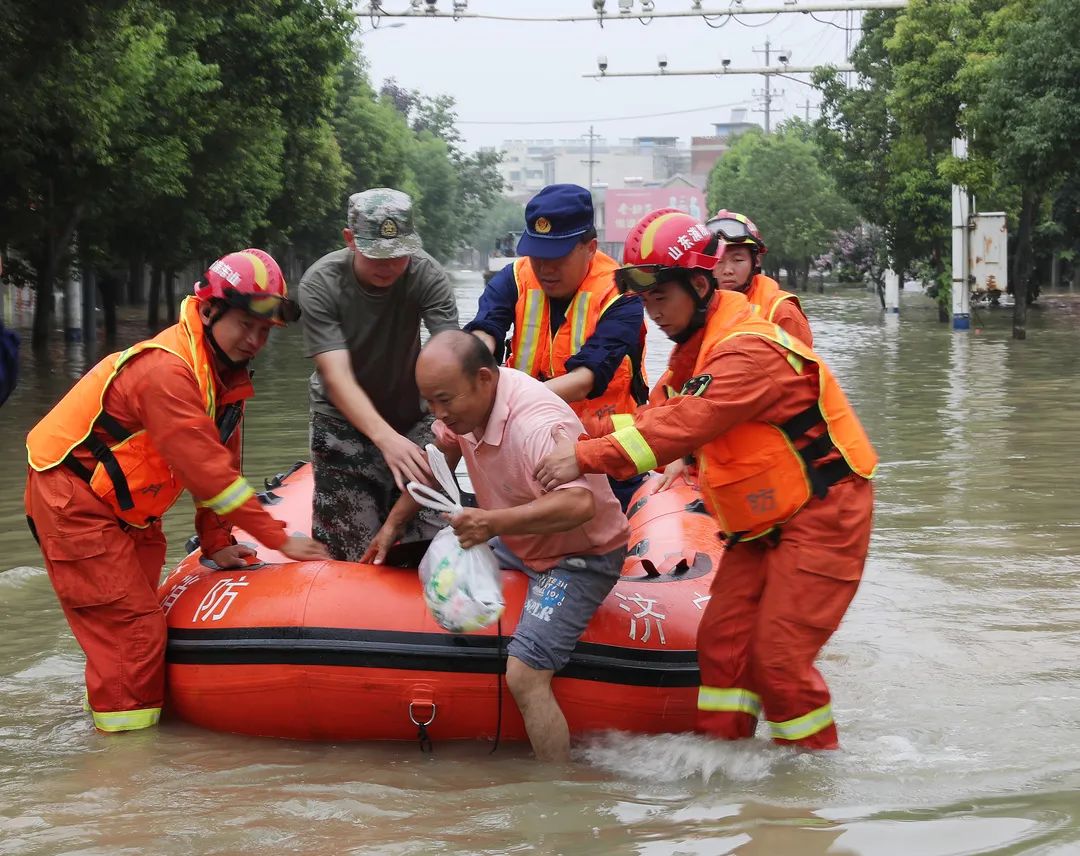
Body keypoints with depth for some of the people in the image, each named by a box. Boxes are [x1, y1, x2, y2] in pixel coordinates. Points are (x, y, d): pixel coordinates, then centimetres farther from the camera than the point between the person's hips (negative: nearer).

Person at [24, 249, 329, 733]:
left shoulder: (228, 375, 2)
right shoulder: (165, 370, -28)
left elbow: (219, 462, 9)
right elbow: (205, 469, -29)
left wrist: (215, 544, 6)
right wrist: (278, 539, -25)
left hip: (125, 508, 10)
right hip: (73, 498, -10)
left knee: (139, 617, 15)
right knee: (131, 622, -10)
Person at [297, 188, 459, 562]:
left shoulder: (427, 275, -18)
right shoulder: (320, 285, -21)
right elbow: (336, 376, -30)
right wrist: (385, 438, -46)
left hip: (412, 417, 2)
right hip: (344, 422, -1)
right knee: (350, 552, -6)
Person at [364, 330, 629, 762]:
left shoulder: (537, 423, -34)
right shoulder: (463, 399, -8)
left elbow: (580, 504, -49)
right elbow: (437, 462, 12)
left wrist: (493, 522, -56)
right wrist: (393, 523, 11)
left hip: (579, 554, -9)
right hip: (517, 542, 10)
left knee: (524, 677, -23)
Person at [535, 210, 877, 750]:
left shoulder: (750, 351, -24)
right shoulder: (696, 349, 9)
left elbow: (683, 426, -33)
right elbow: (662, 416, 2)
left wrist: (587, 458, -36)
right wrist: (589, 437, -15)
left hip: (821, 515, -9)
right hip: (762, 523, 9)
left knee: (779, 658, -9)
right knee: (723, 641, 2)